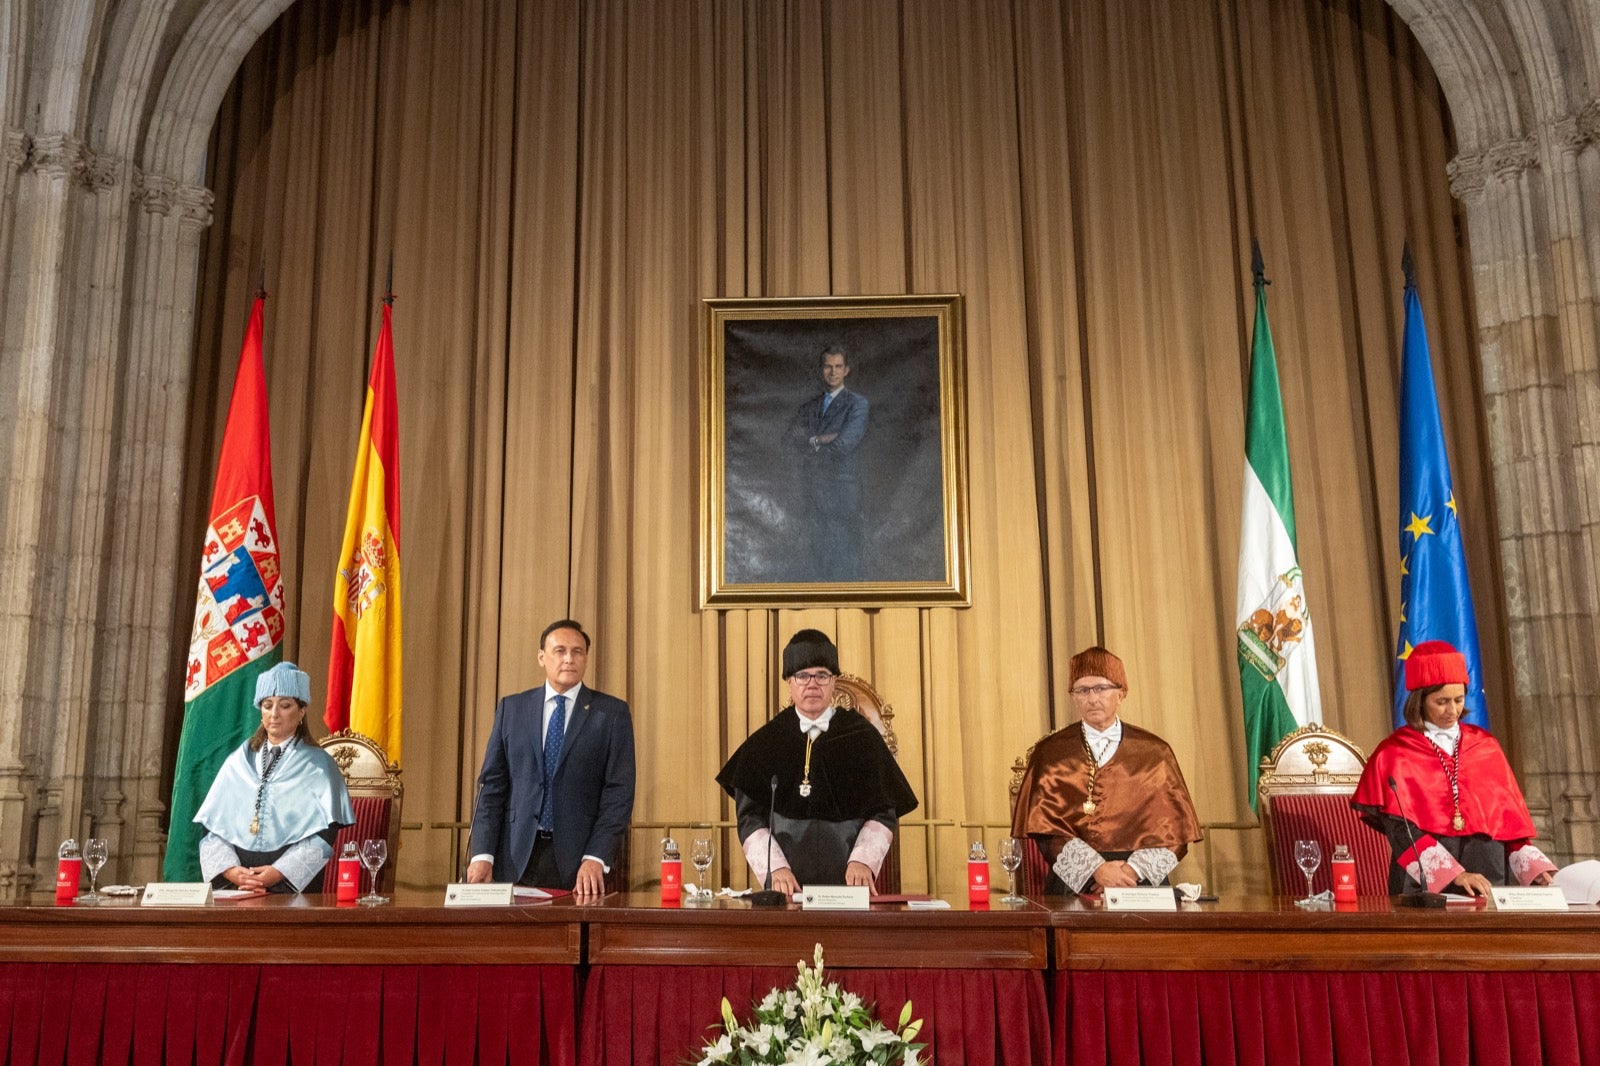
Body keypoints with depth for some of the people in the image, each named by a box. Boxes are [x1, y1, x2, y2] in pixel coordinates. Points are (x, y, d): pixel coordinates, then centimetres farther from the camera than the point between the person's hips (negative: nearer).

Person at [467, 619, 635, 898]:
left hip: (579, 859, -2)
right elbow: (492, 784, 7)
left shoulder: (612, 713, 2)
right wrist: (482, 854, -3)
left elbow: (619, 791, -4)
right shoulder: (511, 708, 9)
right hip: (516, 859, 2)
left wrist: (595, 859, -14)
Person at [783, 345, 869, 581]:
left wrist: (809, 444, -1)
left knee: (844, 558, -5)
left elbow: (844, 445, -12)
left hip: (842, 492, -5)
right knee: (818, 554, 7)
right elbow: (789, 438, 4)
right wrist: (818, 440, -11)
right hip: (812, 490, 5)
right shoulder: (809, 406, 17)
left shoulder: (857, 404, 0)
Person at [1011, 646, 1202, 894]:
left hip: (1141, 878, 1)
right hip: (1074, 878, 0)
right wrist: (1096, 869, -11)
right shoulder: (1050, 753, 7)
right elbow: (1045, 827, 1)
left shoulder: (1154, 752, 9)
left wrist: (1134, 869, -9)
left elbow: (1173, 825, 6)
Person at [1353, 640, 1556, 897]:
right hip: (1426, 881, -3)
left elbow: (1510, 815, 12)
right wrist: (1455, 874, -18)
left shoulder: (1485, 746, 15)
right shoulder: (1393, 754, 3)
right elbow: (1401, 831, -7)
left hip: (1490, 873, 3)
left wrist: (1536, 868, -4)